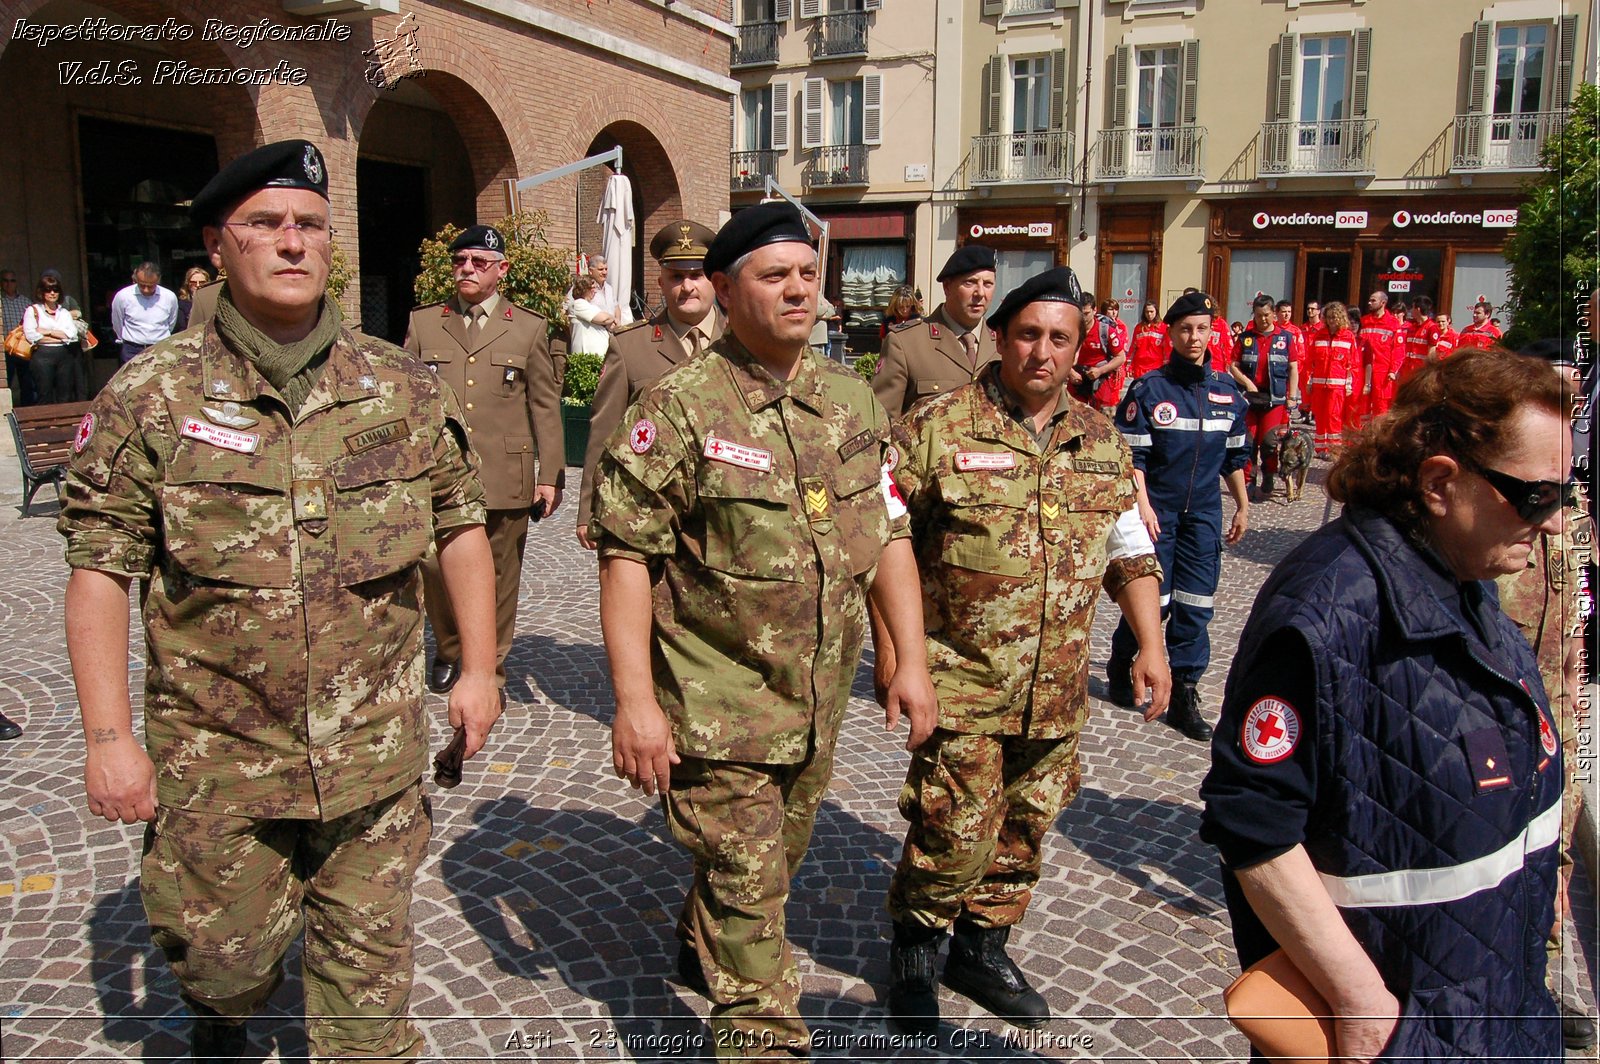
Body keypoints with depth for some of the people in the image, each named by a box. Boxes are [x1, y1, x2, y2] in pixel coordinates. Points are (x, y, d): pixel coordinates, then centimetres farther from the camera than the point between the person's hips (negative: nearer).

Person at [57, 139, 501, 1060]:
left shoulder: (402, 387, 0)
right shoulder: (153, 394, -6)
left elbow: (462, 523, 7)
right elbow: (100, 567, -4)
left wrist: (480, 670, 5)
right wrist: (109, 735, -8)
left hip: (377, 751, 1)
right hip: (216, 760, -1)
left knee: (371, 960, 13)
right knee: (227, 955, 17)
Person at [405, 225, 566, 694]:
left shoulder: (530, 328, 8)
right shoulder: (422, 323, 11)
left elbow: (545, 407, 7)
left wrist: (550, 476, 1)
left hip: (505, 478, -1)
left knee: (499, 580, 5)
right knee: (434, 567, -5)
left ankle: (489, 671, 22)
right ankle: (448, 651, 22)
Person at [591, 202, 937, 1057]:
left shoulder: (853, 400, 4)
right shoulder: (681, 407, -13)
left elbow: (887, 535, 8)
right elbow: (627, 554, -15)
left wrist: (911, 659, 3)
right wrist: (634, 700, -20)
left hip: (817, 701, 6)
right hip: (717, 704, -6)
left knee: (776, 862, 24)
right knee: (746, 882, -1)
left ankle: (700, 952, 52)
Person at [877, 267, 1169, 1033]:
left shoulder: (1101, 441, 8)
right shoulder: (936, 428, -7)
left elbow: (1130, 551, 16)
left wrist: (1150, 646, 9)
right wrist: (891, 644, -10)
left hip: (1057, 686, 5)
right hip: (960, 678, -5)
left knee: (1027, 825, 15)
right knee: (955, 831, -3)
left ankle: (982, 949, 37)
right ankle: (912, 948, 24)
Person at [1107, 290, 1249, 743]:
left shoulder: (1227, 391, 7)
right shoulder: (1149, 389, -6)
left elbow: (1235, 457, 16)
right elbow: (1132, 455, -8)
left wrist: (1242, 507, 17)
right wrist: (1142, 504, -16)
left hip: (1204, 514, 4)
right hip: (1156, 512, -4)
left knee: (1195, 606, 3)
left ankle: (1184, 695, 13)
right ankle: (1119, 666, 26)